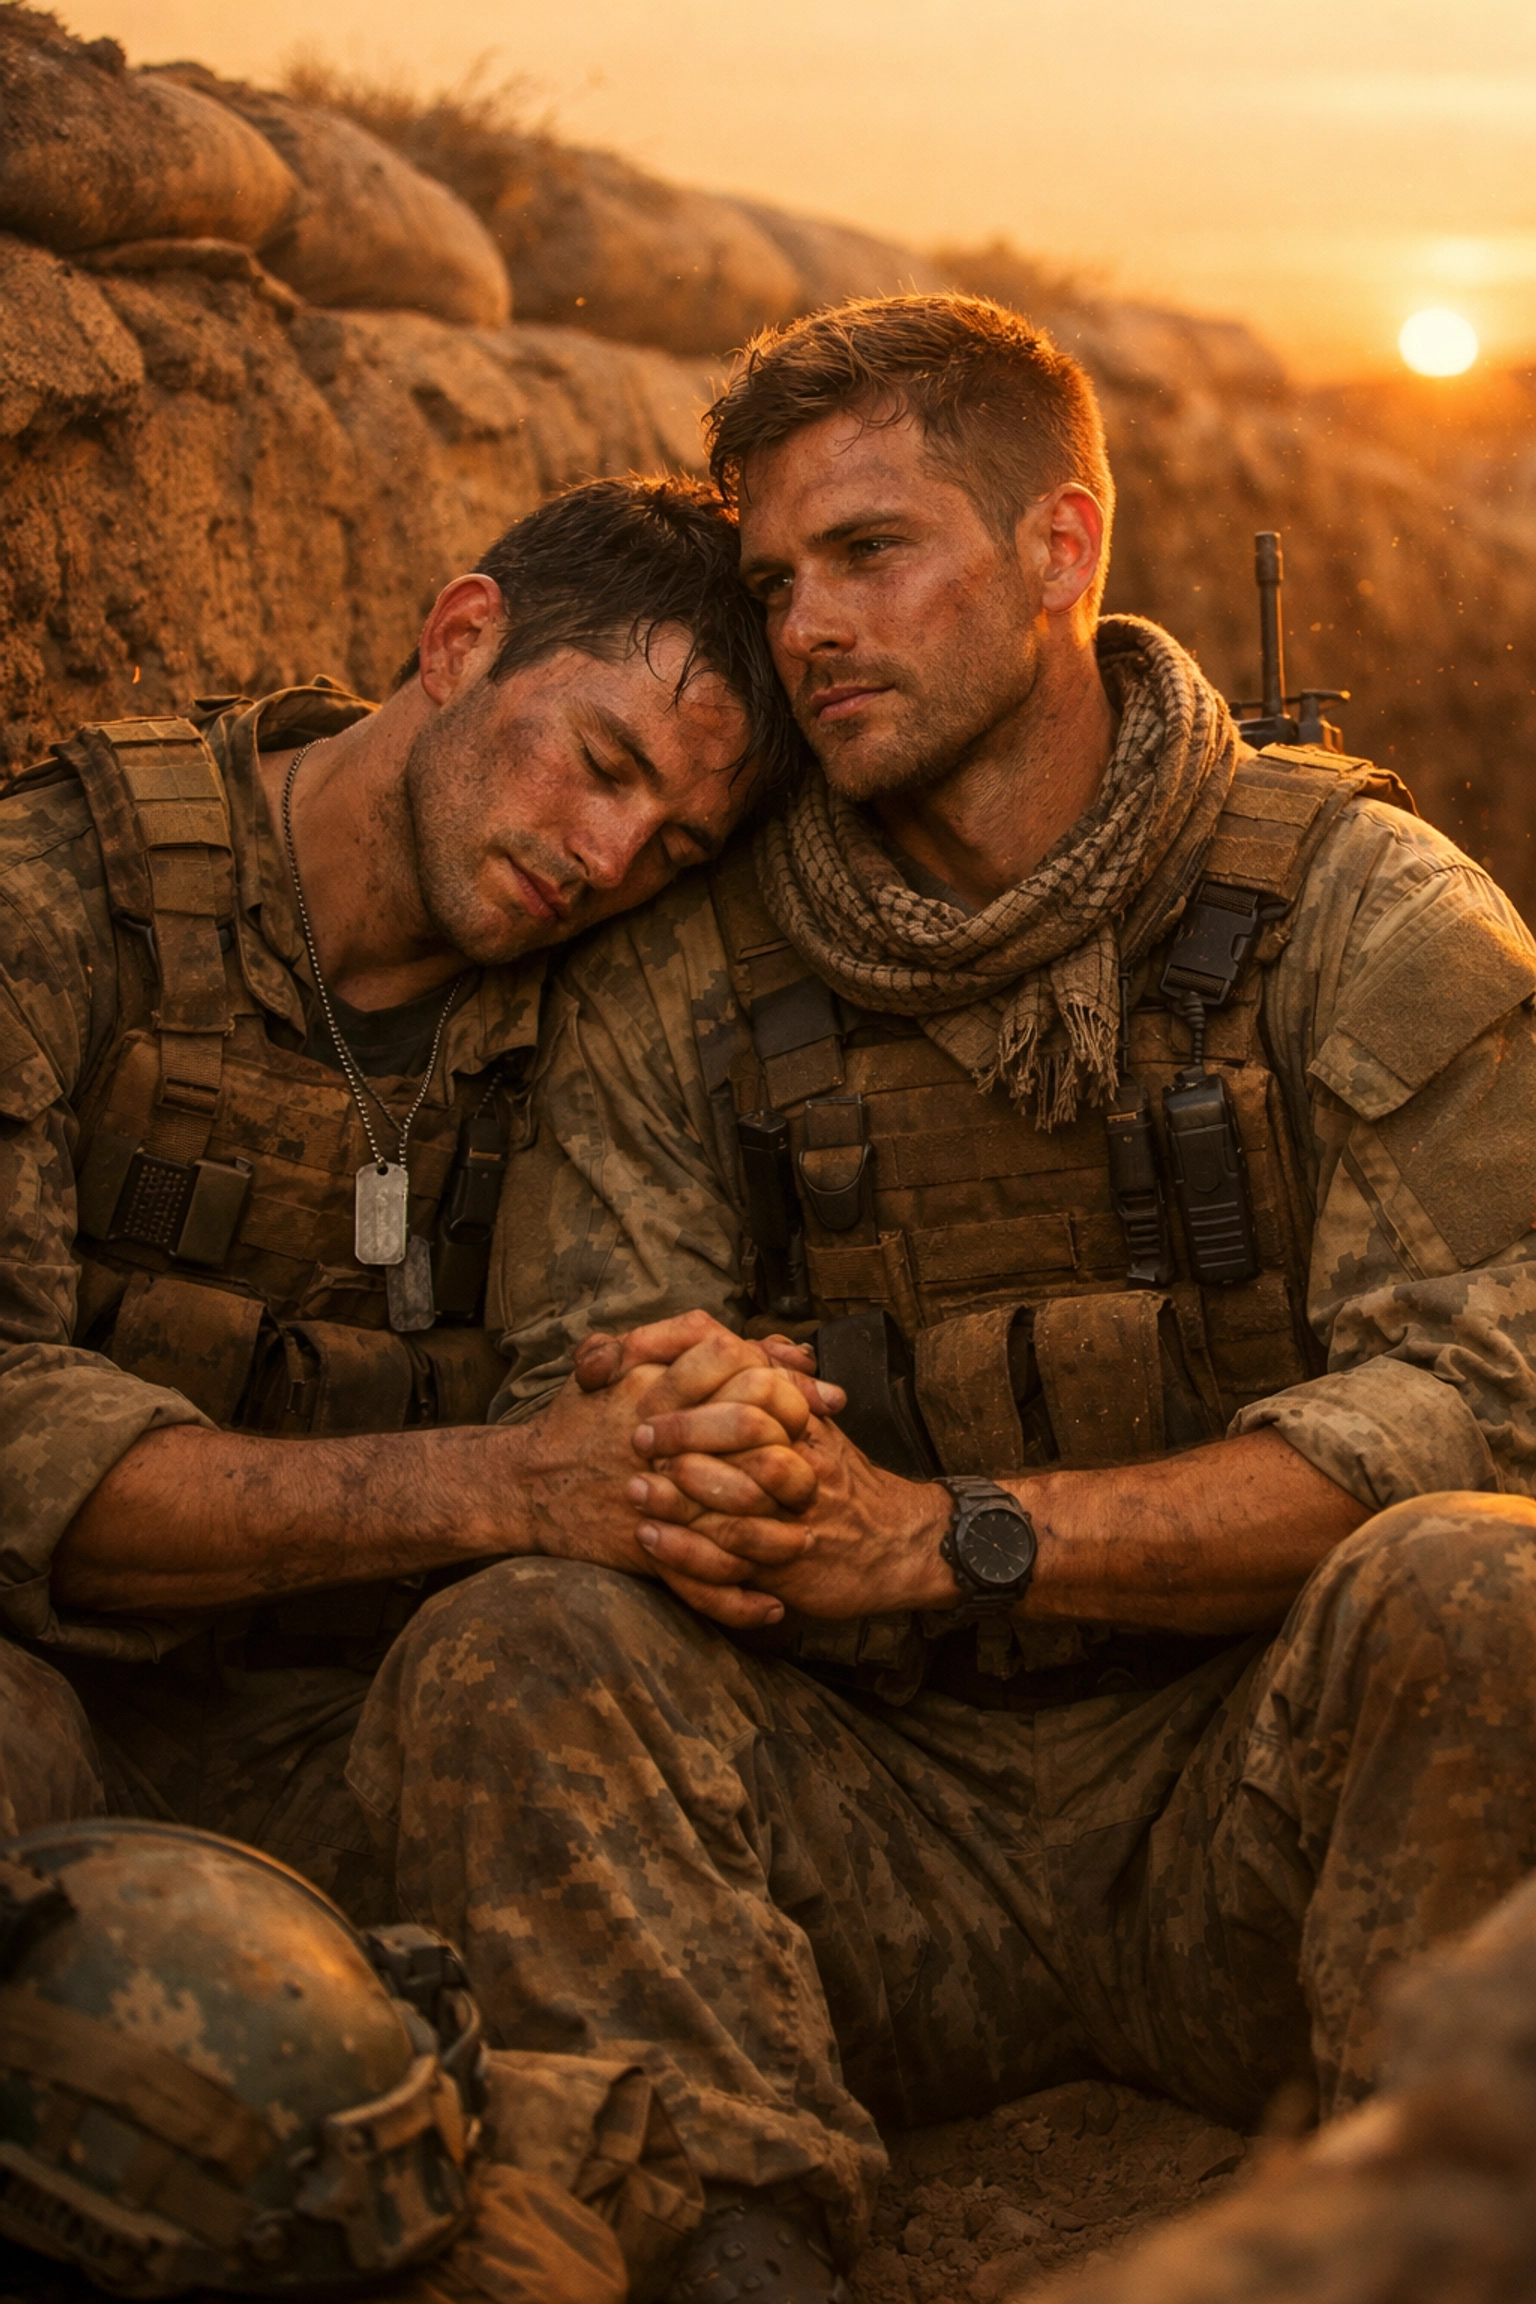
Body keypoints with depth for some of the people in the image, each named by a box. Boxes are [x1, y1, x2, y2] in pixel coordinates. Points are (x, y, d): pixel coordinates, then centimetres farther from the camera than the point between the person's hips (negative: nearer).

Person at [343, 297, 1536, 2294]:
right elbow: (572, 1400, 2)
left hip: (1243, 1793, -2)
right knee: (501, 1655, -24)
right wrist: (651, 1452, -26)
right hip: (873, 1813, 2)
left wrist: (945, 1533, -22)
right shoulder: (676, 978, 6)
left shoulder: (1359, 904, -2)